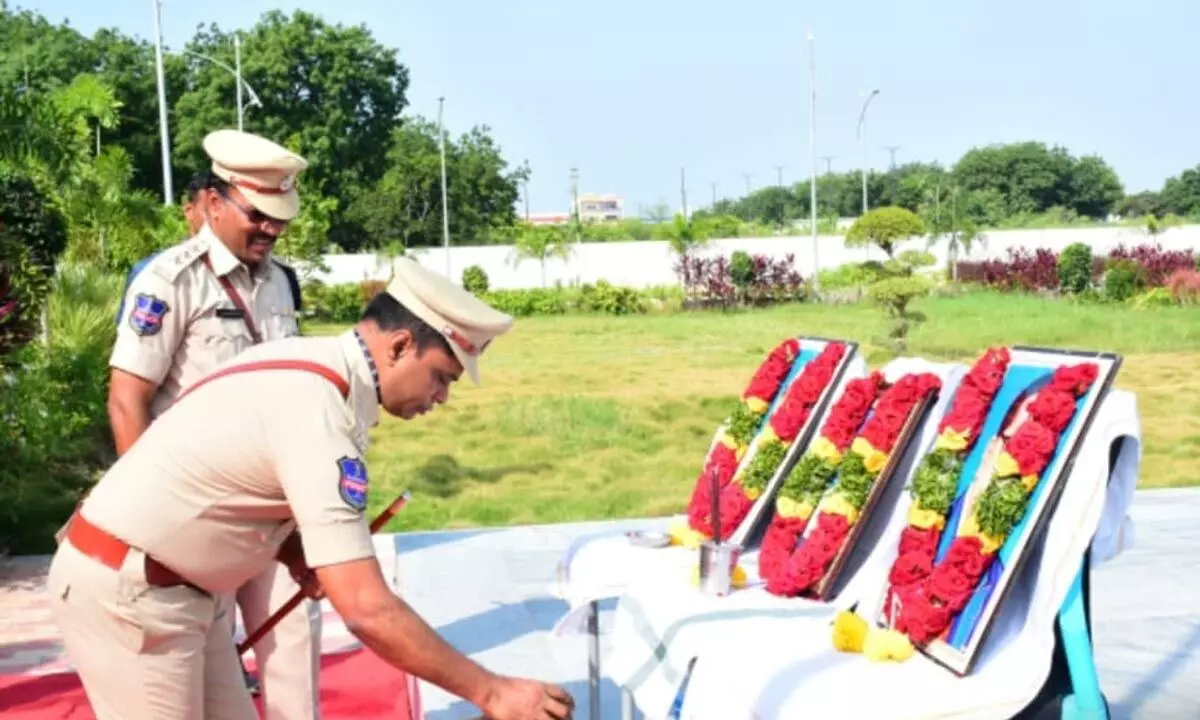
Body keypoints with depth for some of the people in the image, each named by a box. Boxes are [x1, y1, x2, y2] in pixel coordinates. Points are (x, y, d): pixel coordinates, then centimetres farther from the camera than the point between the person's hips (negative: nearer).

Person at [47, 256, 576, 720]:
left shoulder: (307, 361, 1)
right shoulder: (319, 415, -27)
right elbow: (367, 609, -31)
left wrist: (294, 554, -3)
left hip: (169, 584, 9)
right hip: (124, 589, -9)